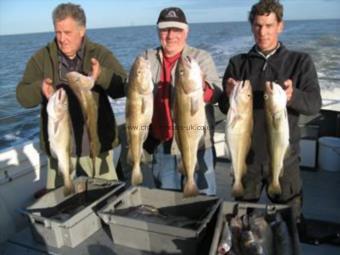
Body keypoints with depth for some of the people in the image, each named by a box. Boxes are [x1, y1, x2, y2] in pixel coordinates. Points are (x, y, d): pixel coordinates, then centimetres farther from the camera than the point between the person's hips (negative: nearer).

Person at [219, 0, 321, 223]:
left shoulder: (301, 62, -1)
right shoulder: (238, 63, 3)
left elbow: (315, 103, -10)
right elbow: (224, 108, -3)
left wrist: (292, 96, -32)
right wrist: (229, 96, -26)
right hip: (246, 155, 1)